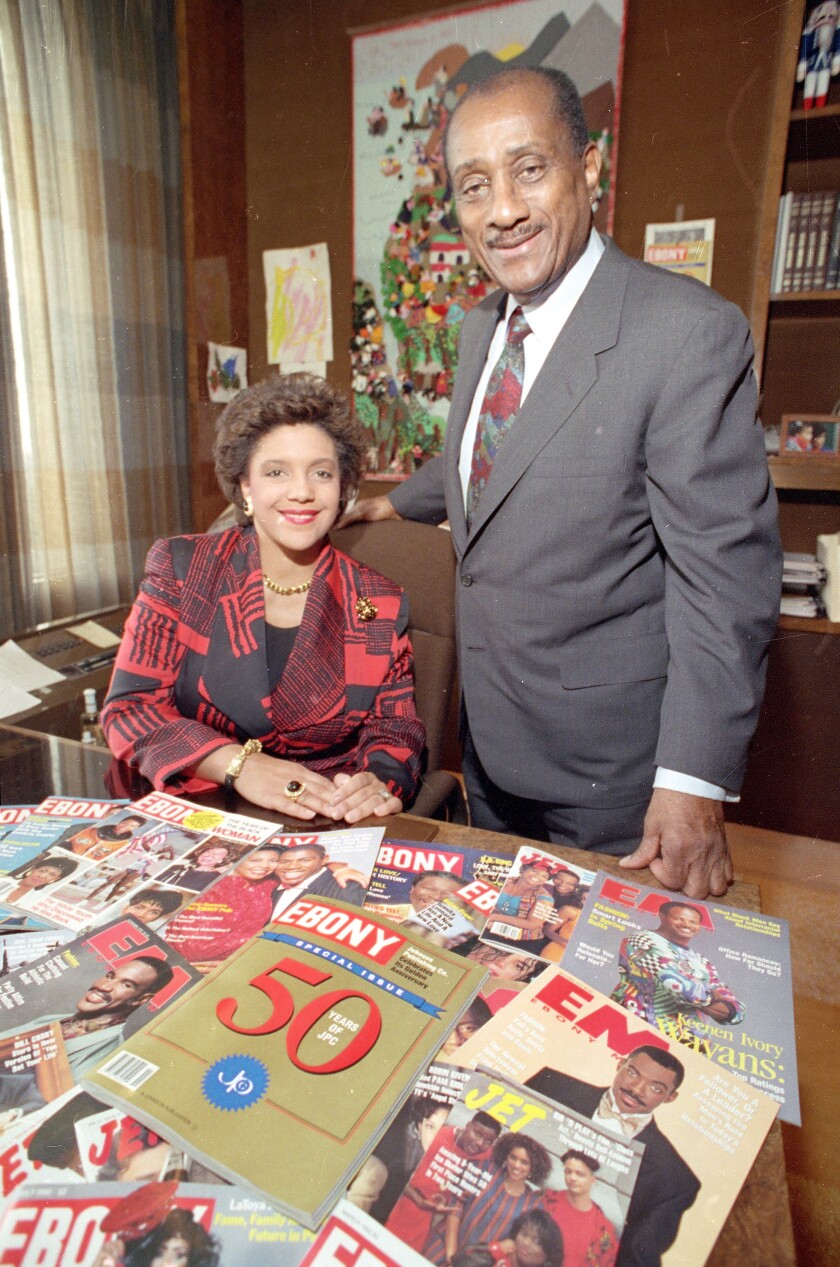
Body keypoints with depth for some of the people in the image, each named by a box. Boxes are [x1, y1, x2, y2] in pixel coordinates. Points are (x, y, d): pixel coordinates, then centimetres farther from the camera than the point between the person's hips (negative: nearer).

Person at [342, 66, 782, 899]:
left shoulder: (690, 333, -20)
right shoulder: (481, 326, 5)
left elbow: (725, 572, -22)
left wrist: (693, 783, -23)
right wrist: (389, 502, 34)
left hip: (610, 763, -7)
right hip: (490, 737, 7)